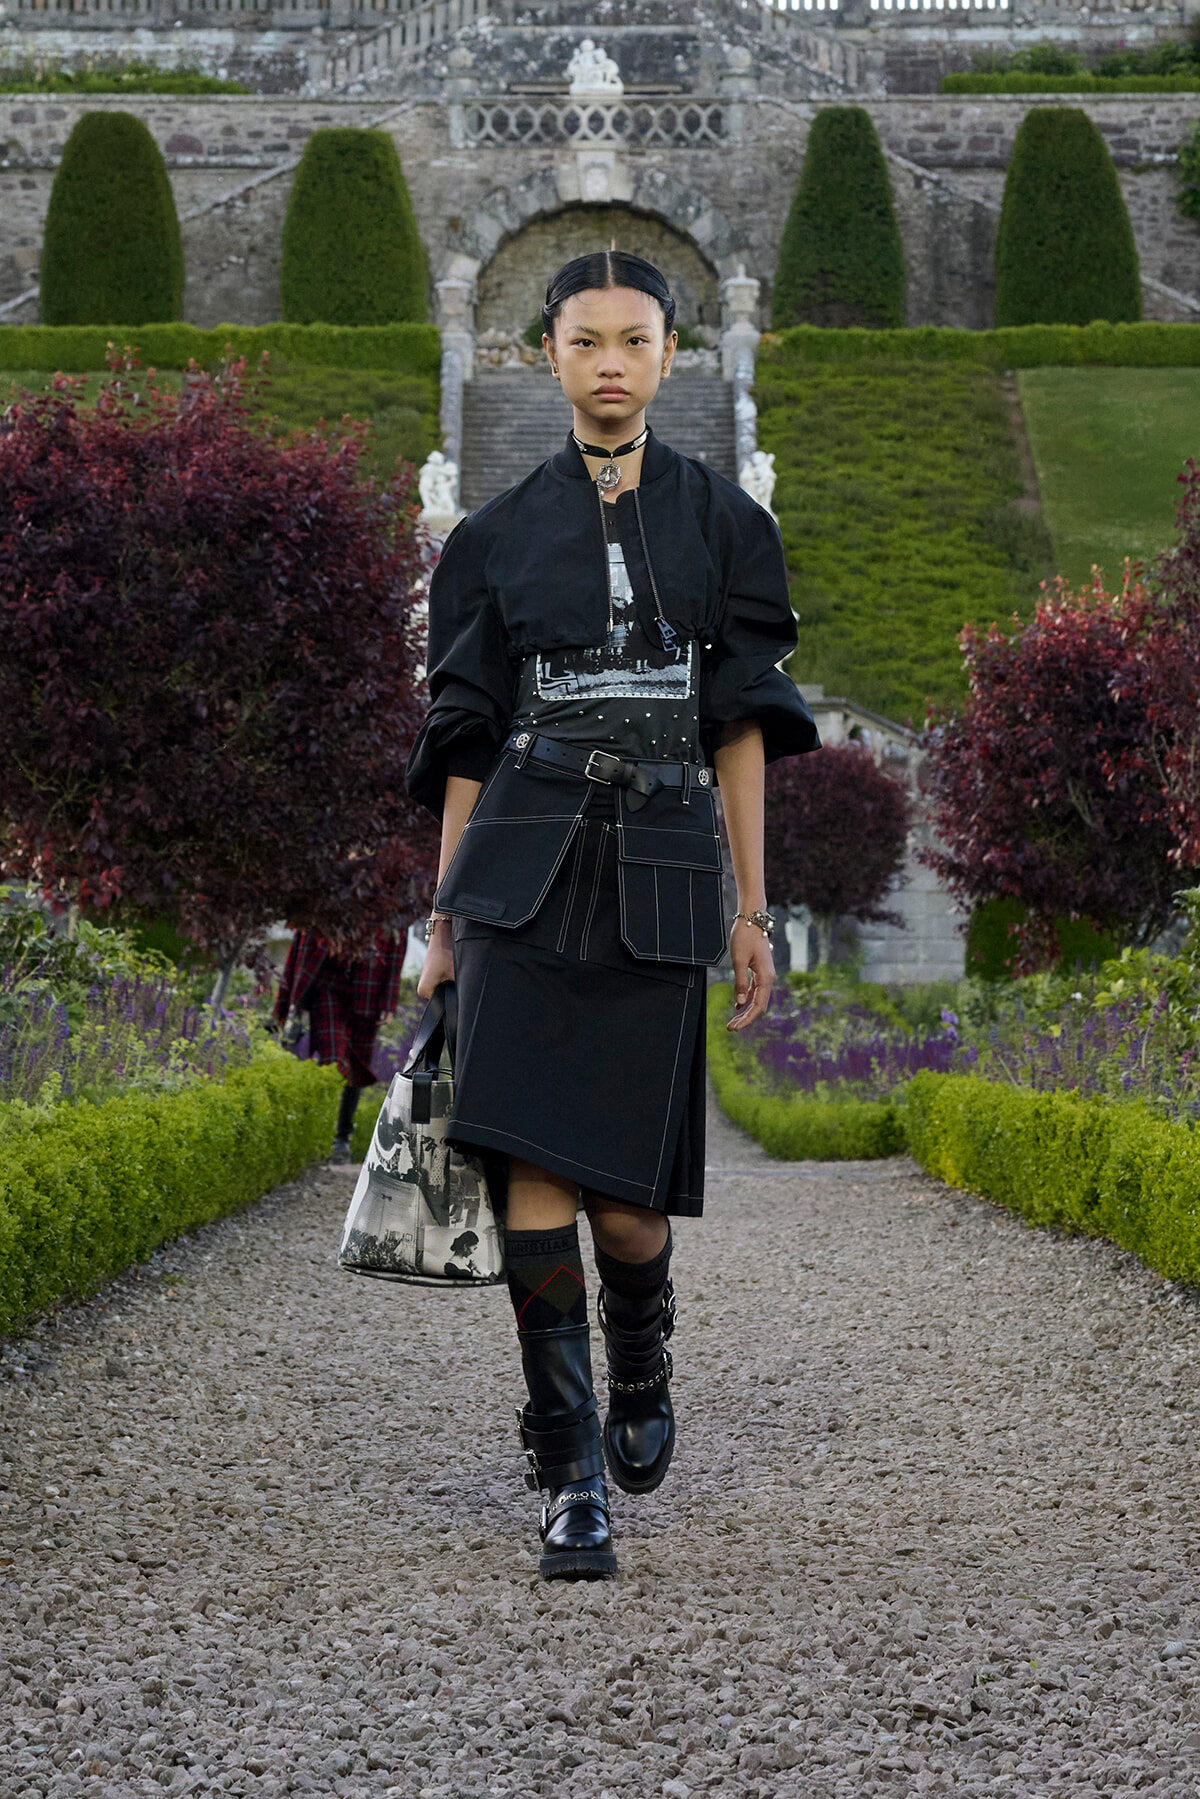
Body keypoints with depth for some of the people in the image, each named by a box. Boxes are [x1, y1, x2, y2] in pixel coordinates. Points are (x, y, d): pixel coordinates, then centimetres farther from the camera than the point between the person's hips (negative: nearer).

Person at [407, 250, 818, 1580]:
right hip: (526, 869, 0)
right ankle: (571, 1475, -3)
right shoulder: (498, 536, 9)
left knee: (627, 1194, -2)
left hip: (658, 871, 0)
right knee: (533, 1165, -12)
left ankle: (641, 1365, 31)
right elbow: (468, 737, 10)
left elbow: (740, 724, 9)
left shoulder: (722, 524, 10)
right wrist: (445, 919, 7)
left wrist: (752, 907, 5)